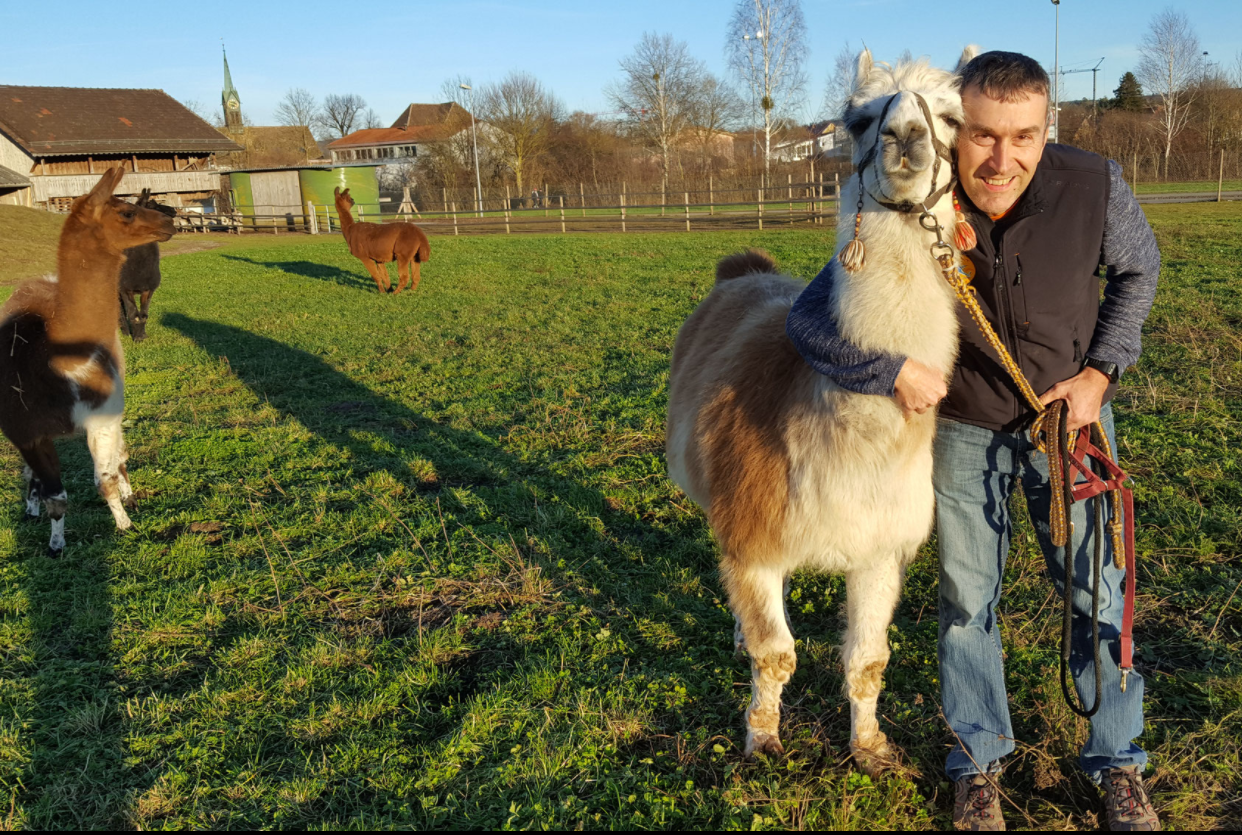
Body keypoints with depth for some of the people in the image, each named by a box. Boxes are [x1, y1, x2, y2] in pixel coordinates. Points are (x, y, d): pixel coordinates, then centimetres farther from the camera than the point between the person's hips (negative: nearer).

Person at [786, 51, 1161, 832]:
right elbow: (810, 319, -19)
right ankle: (979, 762, 29)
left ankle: (1119, 762, 30)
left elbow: (1137, 268, 0)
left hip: (1071, 415, 1)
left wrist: (1101, 372, -9)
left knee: (1099, 590, 8)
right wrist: (893, 371, -31)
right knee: (968, 595, 9)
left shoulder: (1094, 185, -23)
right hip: (962, 423, 0)